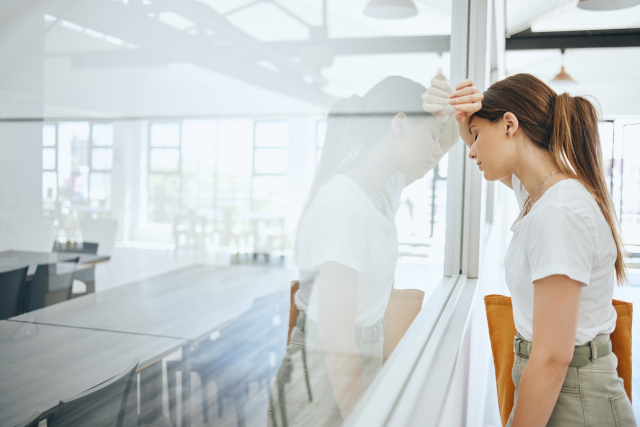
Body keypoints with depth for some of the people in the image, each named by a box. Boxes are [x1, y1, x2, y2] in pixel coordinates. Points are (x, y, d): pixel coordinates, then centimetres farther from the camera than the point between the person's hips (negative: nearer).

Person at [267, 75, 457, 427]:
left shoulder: (384, 187, 0)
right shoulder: (344, 206, -27)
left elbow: (448, 139, 16)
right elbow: (338, 348, -29)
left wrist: (444, 110, -6)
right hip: (323, 386, -9)